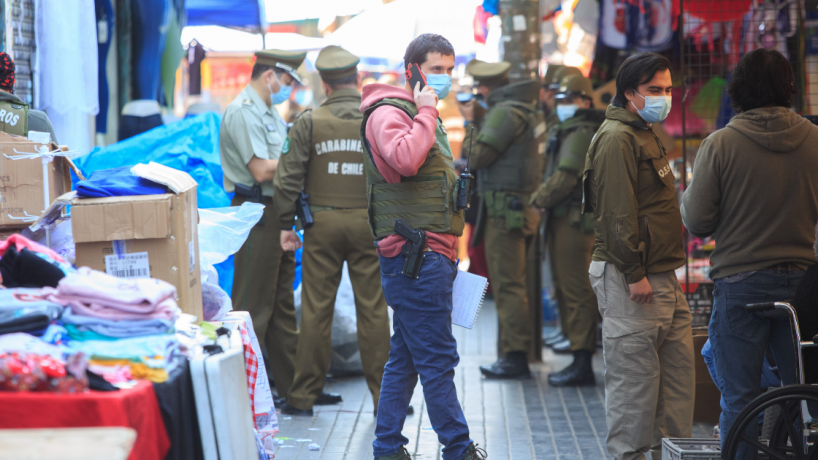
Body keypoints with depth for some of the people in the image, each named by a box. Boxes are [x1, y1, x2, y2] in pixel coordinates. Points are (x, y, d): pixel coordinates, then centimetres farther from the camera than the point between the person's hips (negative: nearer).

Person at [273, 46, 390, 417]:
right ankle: (384, 396, 8)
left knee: (316, 310, 3)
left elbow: (288, 178, -5)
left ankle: (304, 396, 8)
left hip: (322, 224, 0)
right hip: (369, 223, 1)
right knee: (373, 310, 4)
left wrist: (286, 224, 3)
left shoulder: (309, 122, -3)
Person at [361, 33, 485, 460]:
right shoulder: (388, 113, -11)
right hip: (416, 259, -10)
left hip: (429, 258, 10)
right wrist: (426, 112, -21)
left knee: (405, 357, 12)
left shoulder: (424, 116, 22)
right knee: (438, 359, -6)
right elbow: (405, 159, -34)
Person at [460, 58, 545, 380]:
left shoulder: (504, 112, -15)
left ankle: (516, 358, -7)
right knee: (512, 283, 15)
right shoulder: (530, 110, 15)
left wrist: (469, 123, -3)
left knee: (508, 285, -7)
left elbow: (476, 157, -15)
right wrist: (478, 121, 18)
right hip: (525, 207, 10)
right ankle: (514, 354, 20)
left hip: (505, 210, -10)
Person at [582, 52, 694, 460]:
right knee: (634, 372, -5)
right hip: (629, 280, -10)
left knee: (678, 369, 11)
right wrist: (634, 273, -21)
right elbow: (617, 212, -19)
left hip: (661, 276, 10)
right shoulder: (616, 139, -13)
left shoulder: (644, 135, 20)